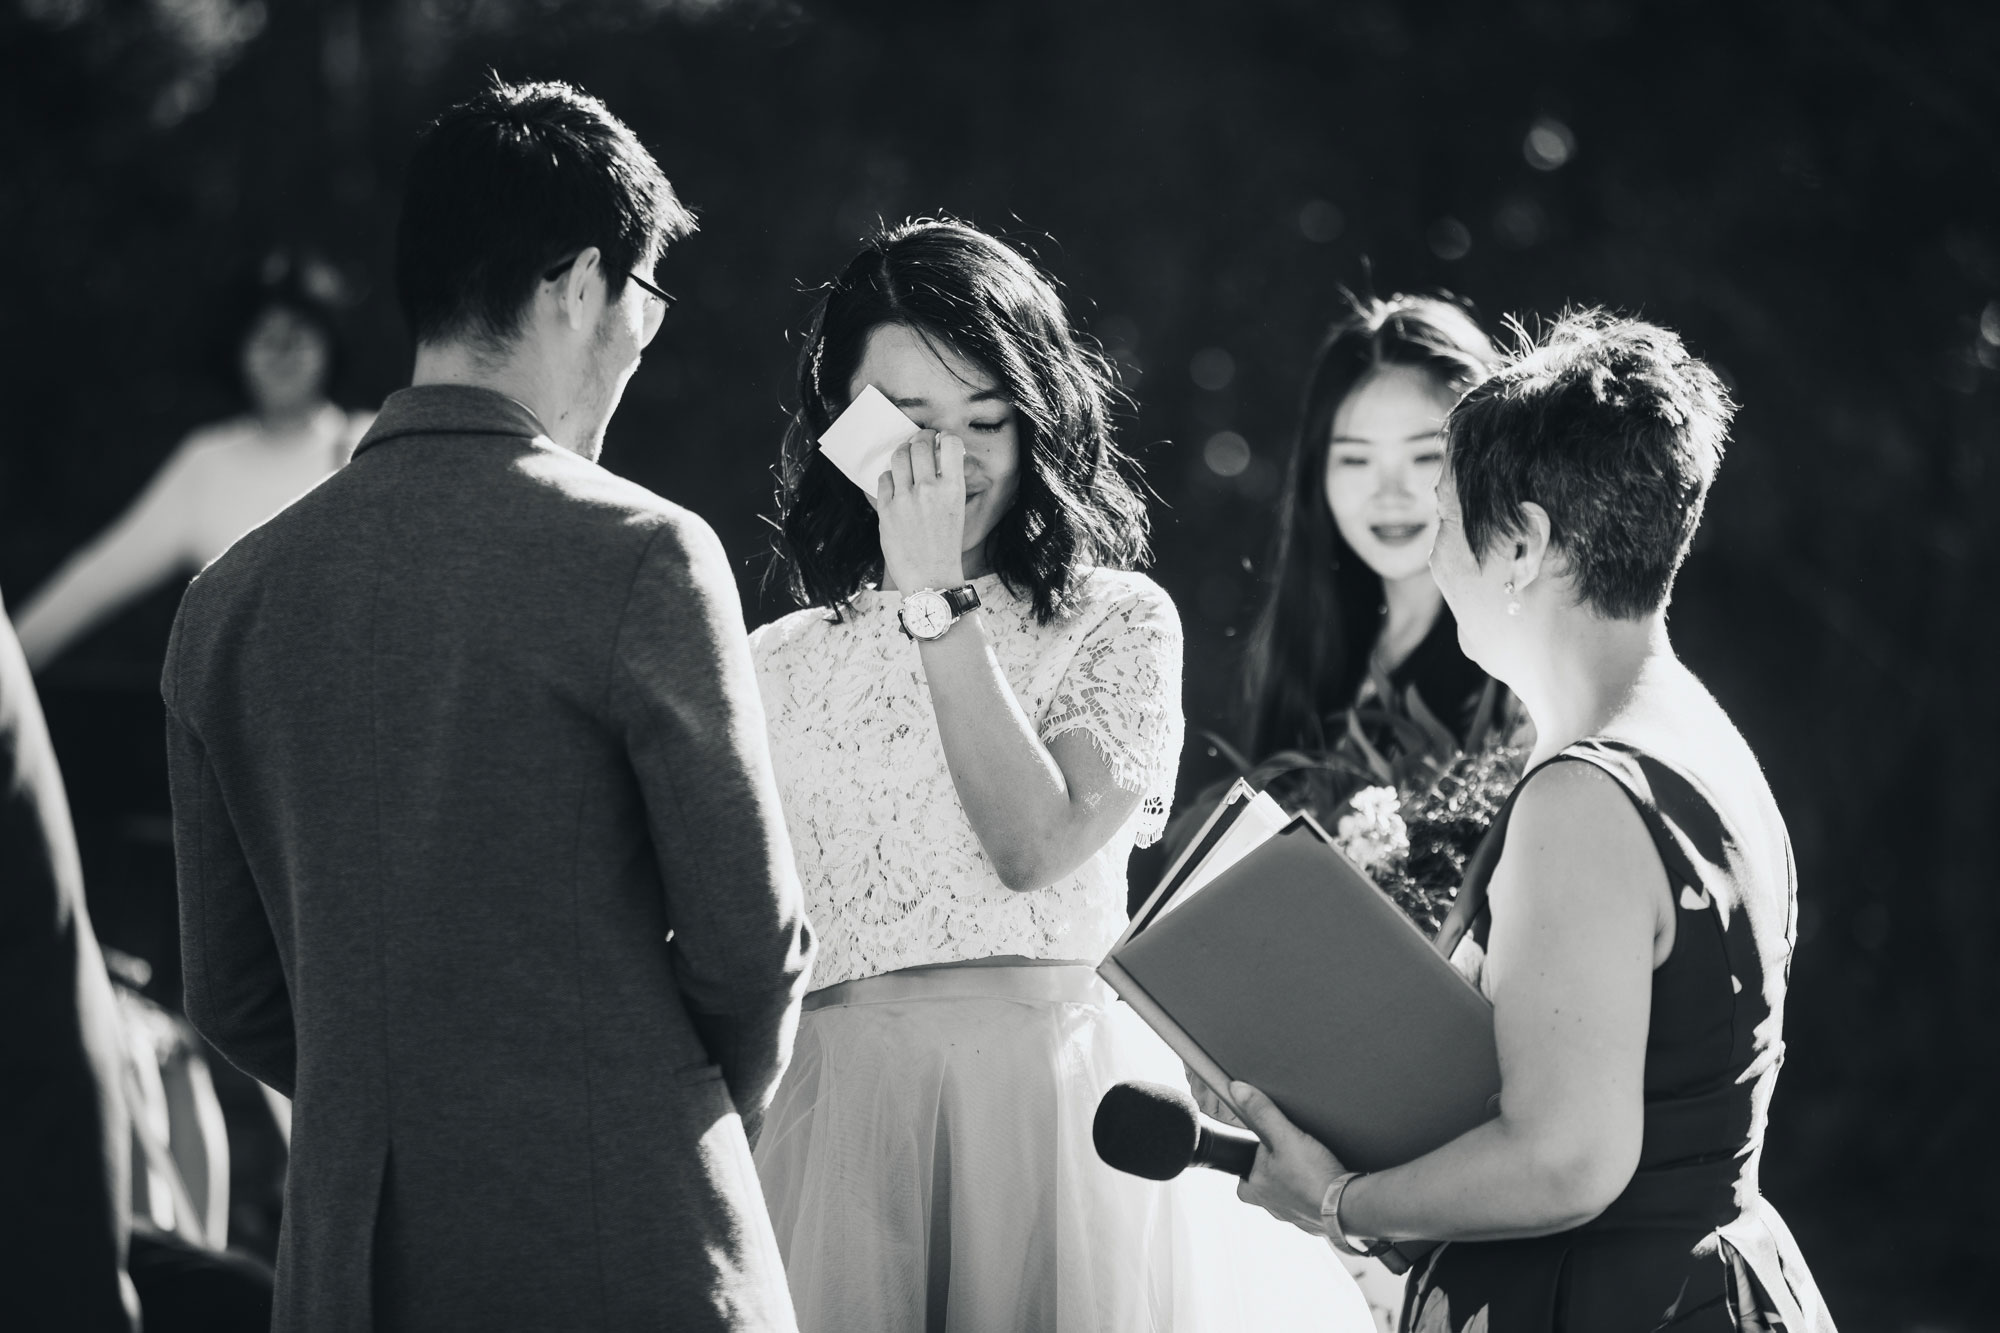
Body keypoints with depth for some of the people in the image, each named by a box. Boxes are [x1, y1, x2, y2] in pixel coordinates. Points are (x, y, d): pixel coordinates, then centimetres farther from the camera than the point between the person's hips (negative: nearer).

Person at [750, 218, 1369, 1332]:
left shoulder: (1121, 621, 2)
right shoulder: (778, 666, 10)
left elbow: (1036, 845, -13)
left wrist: (938, 600, -10)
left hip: (1059, 1094, -2)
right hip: (836, 1105, 2)